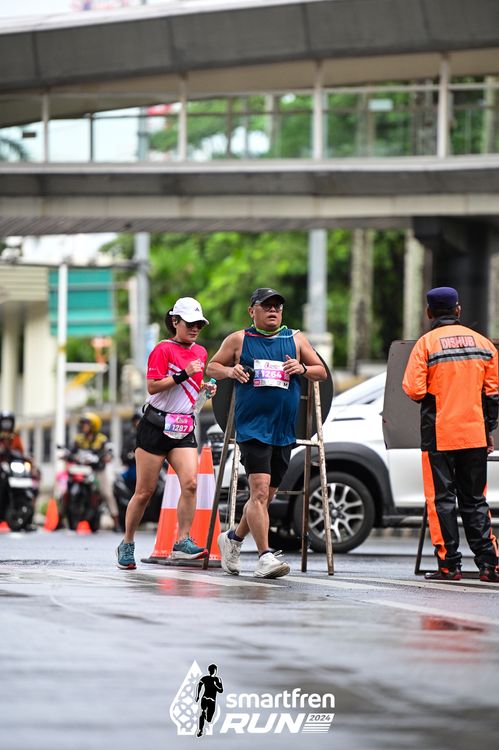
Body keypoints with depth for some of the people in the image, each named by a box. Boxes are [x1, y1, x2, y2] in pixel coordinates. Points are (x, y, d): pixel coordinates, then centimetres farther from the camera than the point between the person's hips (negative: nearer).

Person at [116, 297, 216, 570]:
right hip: (155, 426, -5)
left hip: (184, 429, 5)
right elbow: (152, 386, -17)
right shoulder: (163, 350, -8)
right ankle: (127, 545, 15)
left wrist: (205, 387, 9)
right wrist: (183, 375, -23)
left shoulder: (200, 352, 13)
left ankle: (182, 542, -12)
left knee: (190, 483, -16)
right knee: (144, 492, 0)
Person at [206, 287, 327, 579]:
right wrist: (230, 371, -8)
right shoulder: (239, 340, 5)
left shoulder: (296, 339, 11)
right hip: (253, 429, -4)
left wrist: (303, 369, -5)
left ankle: (234, 538, 34)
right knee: (259, 490, -18)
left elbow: (322, 372, 16)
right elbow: (213, 367, 13)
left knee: (267, 495, 12)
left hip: (284, 431, 4)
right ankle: (265, 556, -20)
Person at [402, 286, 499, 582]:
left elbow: (414, 390, -14)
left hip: (438, 435, -4)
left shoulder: (427, 343, -7)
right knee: (475, 500, 10)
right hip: (475, 435, 4)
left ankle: (449, 564, -1)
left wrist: (430, 394, 8)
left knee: (441, 499, 2)